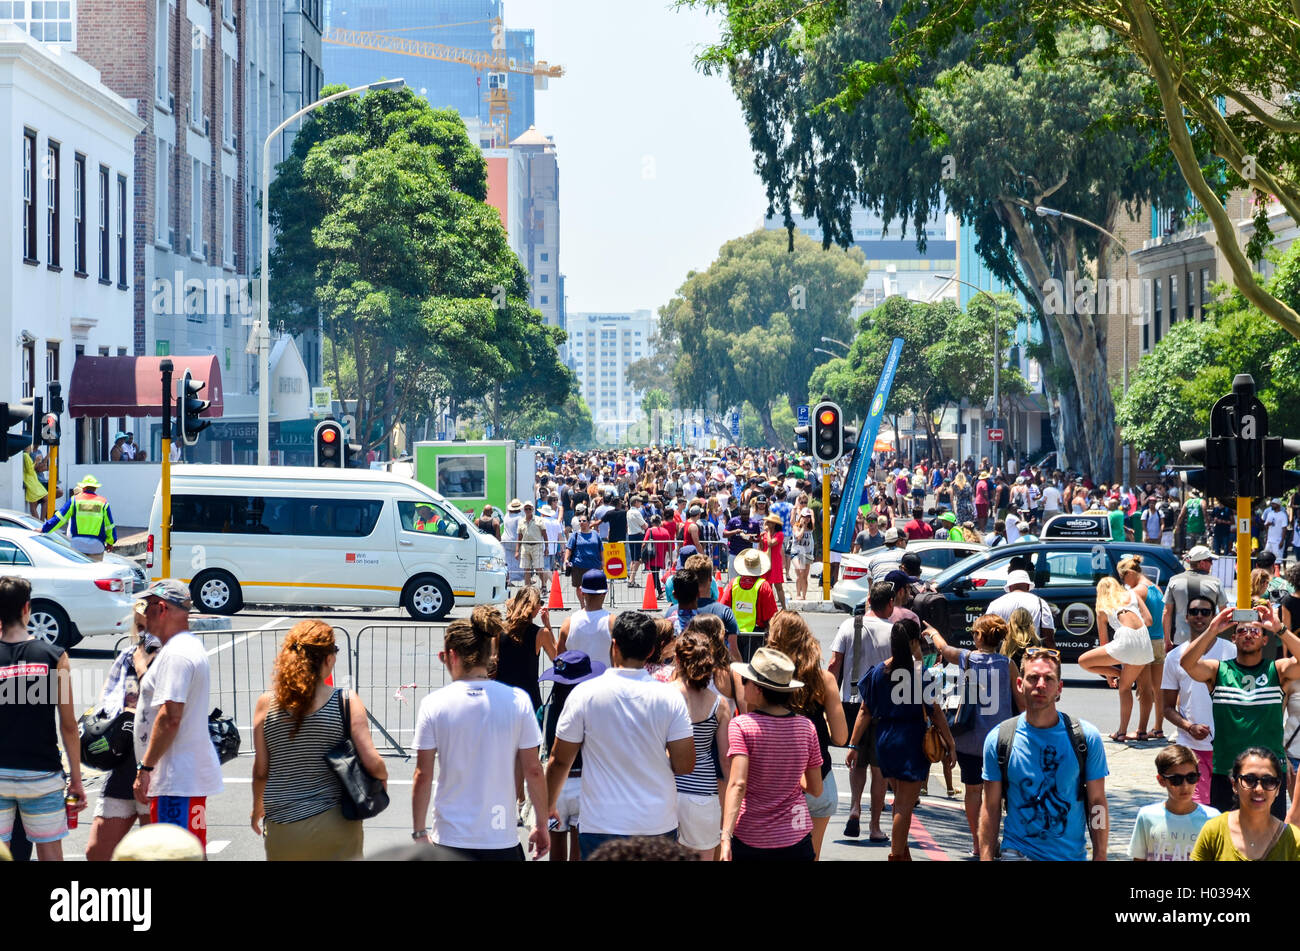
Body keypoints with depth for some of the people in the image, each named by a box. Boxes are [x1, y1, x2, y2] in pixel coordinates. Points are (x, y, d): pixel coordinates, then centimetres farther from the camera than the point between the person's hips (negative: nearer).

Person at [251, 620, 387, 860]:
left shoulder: (266, 704, -4)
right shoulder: (347, 702, -9)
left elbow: (260, 770, 1)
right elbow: (372, 762, -12)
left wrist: (257, 806, 19)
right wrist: (383, 777, 10)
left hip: (282, 827, 2)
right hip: (335, 825, -2)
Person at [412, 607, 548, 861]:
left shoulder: (433, 704, -5)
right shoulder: (517, 700, -4)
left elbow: (423, 775, -3)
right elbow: (533, 770, -1)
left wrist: (419, 832, 8)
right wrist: (541, 825, 9)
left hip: (450, 839, 0)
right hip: (502, 840, 0)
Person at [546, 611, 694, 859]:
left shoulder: (583, 694, -6)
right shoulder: (670, 699, -4)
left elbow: (559, 760, 1)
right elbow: (685, 765, -3)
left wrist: (548, 806, 16)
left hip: (601, 827, -1)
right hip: (659, 826, 1)